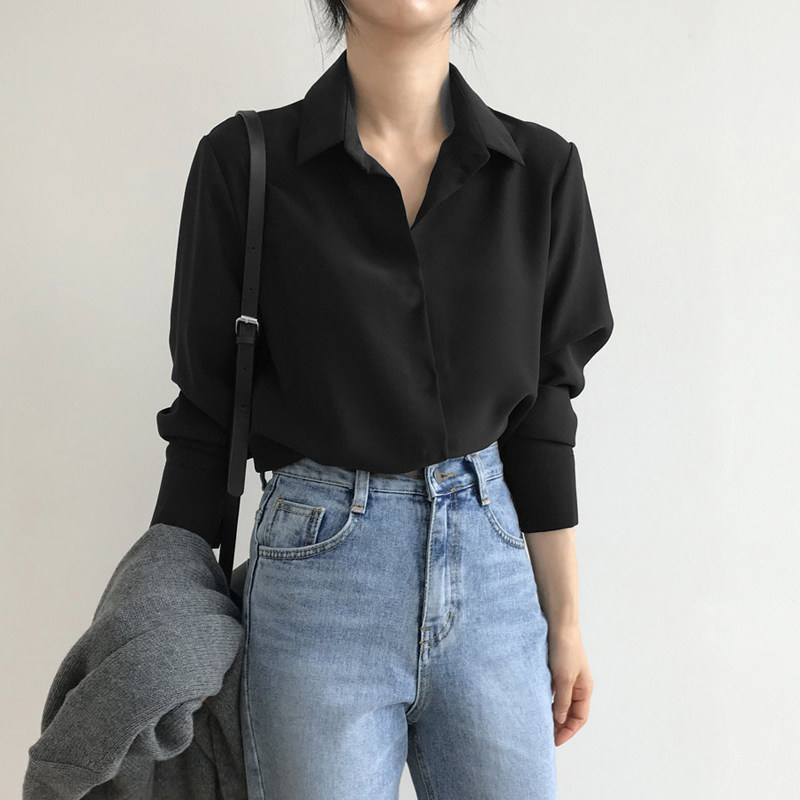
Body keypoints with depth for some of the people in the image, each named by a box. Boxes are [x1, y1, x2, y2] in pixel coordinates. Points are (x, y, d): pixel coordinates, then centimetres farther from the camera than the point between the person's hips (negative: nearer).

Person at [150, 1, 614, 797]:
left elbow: (541, 412, 5)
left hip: (491, 561, 3)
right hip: (318, 564, -2)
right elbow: (203, 412, -1)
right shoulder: (245, 163, -5)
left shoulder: (540, 169, 1)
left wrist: (565, 621, 8)